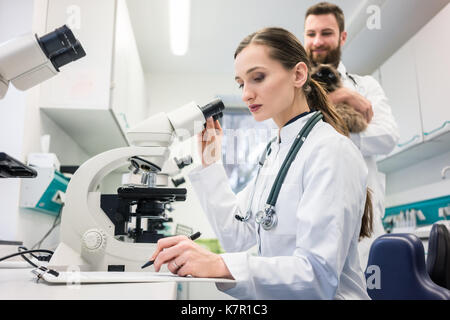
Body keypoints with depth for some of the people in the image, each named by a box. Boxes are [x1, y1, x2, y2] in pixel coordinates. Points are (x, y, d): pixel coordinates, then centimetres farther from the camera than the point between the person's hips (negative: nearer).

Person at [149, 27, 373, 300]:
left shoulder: (331, 150, -15)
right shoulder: (276, 153, 10)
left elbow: (319, 275, -22)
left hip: (322, 294, -6)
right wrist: (210, 163, 6)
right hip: (278, 294, 6)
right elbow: (237, 235, 8)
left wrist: (219, 265, -32)